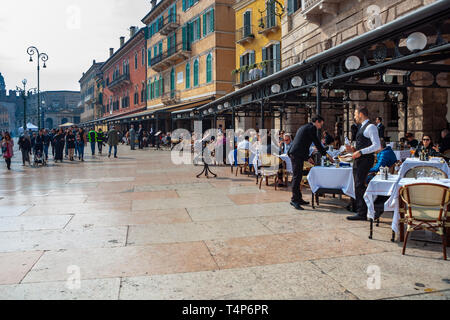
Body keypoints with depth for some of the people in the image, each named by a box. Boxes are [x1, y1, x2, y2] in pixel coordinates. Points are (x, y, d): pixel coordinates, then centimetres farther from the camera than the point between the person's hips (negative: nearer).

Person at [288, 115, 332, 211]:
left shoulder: (304, 127, 26)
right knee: (297, 176, -11)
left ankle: (298, 198, 18)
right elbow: (317, 143, -6)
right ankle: (294, 200, -11)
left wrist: (307, 157, 30)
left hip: (294, 154, 10)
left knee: (298, 177, 13)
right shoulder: (312, 128, -4)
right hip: (297, 155, -10)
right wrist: (326, 154, 4)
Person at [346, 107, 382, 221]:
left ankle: (362, 214, -10)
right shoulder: (362, 127, 21)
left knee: (360, 186, -13)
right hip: (359, 160, 10)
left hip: (365, 160, -10)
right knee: (358, 186, 11)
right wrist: (353, 149, 12)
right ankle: (360, 211, 18)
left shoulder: (370, 127, -10)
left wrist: (360, 152, -22)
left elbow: (377, 146, -19)